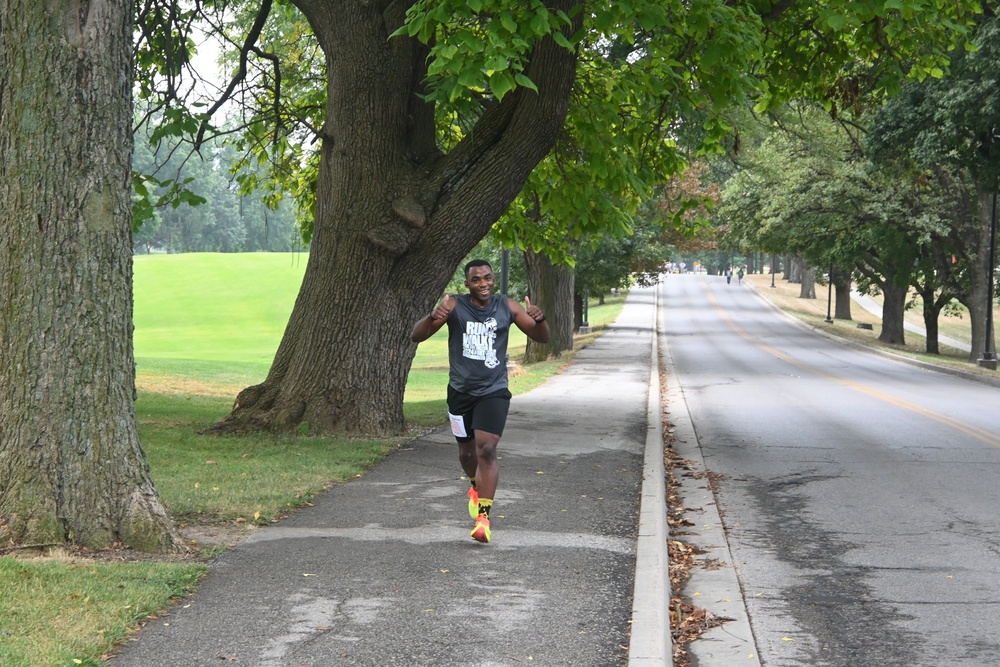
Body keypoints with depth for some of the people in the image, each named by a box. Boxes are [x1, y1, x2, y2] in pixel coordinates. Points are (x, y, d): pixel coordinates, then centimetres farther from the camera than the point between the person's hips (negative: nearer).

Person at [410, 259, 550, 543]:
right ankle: (476, 487, 49)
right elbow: (416, 336, -13)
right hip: (461, 391, 1)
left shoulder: (507, 307, -3)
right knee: (467, 450, 16)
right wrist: (433, 317, -35)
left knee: (486, 449, -16)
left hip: (494, 391, -1)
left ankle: (483, 516, -14)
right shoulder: (454, 305, -8)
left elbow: (542, 338, 3)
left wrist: (539, 320, -21)